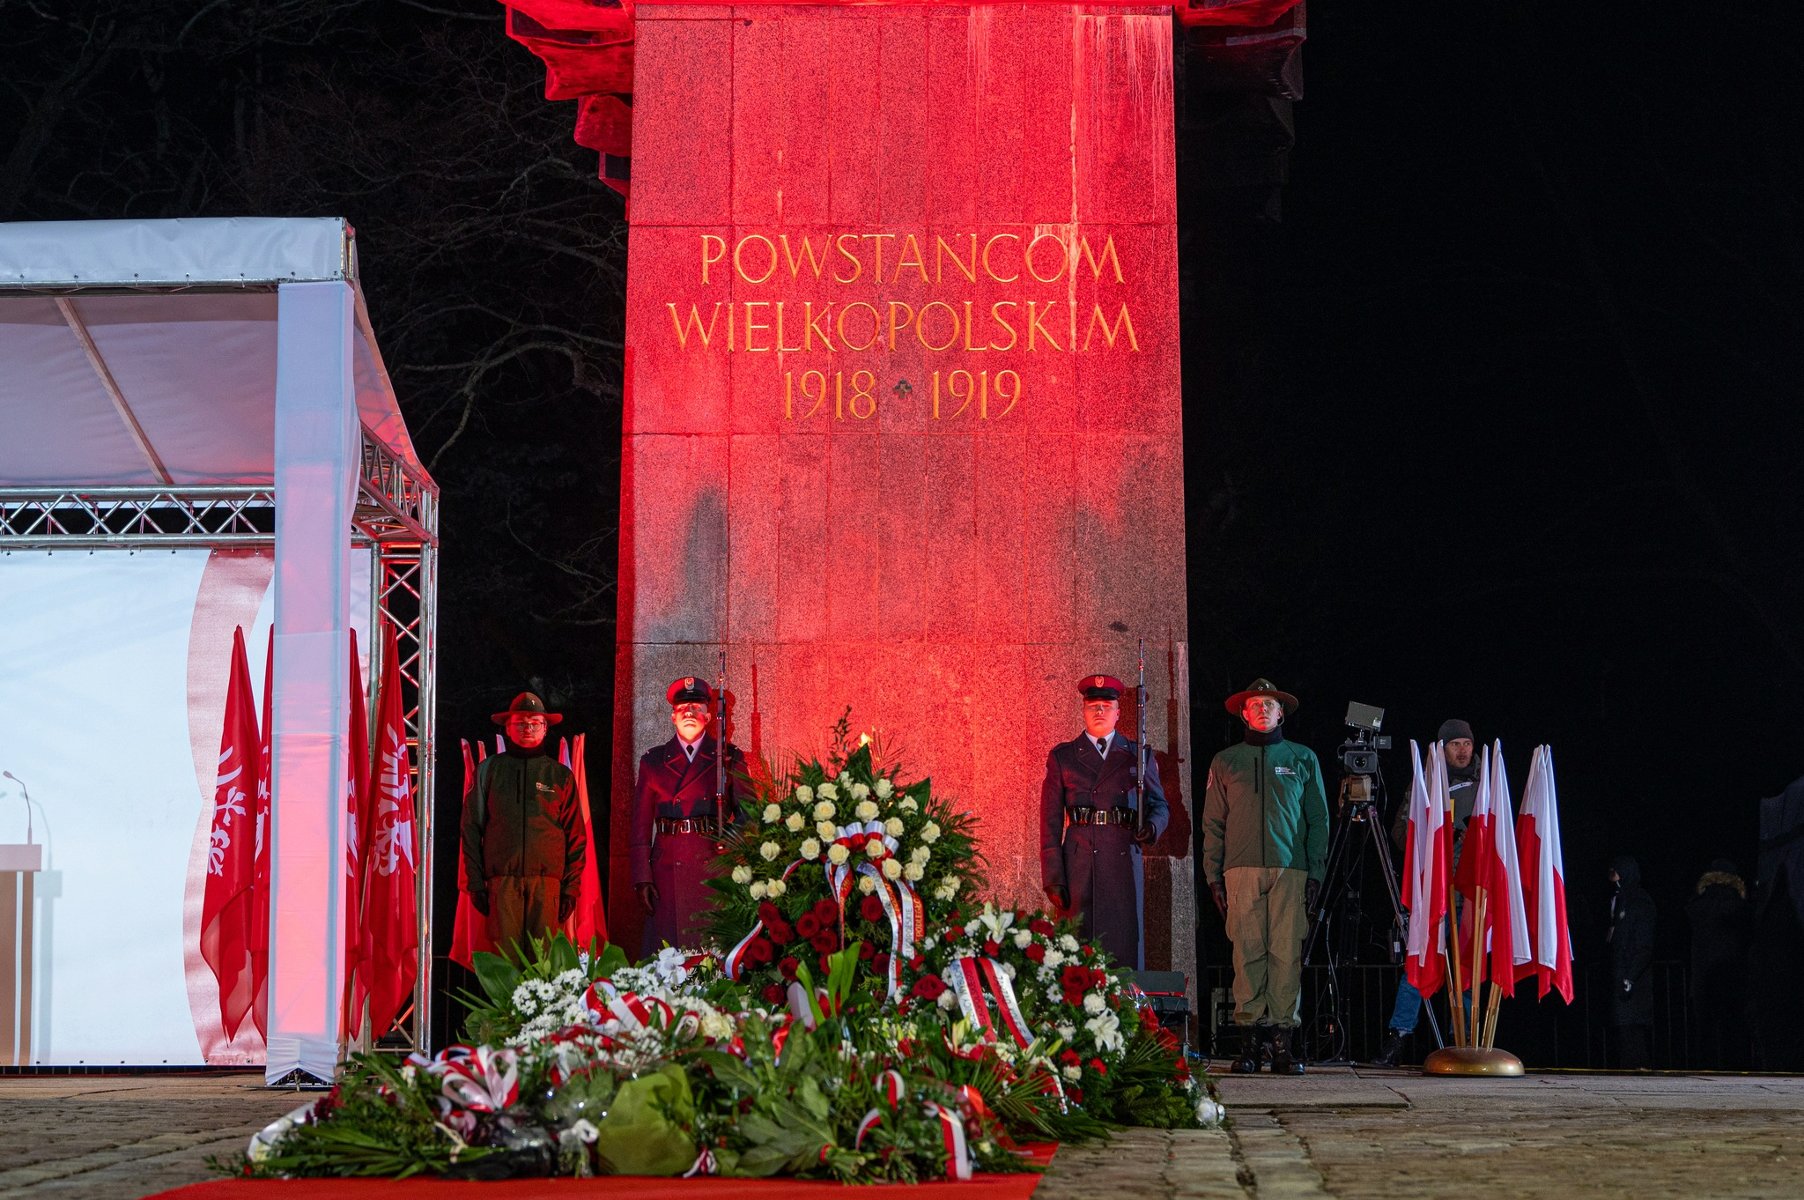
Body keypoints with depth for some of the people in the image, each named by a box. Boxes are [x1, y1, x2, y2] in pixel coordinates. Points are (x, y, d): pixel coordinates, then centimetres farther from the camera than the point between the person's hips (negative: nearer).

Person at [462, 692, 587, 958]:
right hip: (502, 879, 0)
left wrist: (571, 887, 4)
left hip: (547, 879, 0)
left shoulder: (560, 775, 13)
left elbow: (576, 836, 13)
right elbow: (471, 827, 11)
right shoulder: (490, 769, 11)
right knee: (505, 957, -7)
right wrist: (475, 881, 3)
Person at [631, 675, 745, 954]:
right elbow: (641, 824, 8)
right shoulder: (653, 761, 12)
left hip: (715, 867, -1)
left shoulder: (729, 758, 10)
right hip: (669, 873, 1)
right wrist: (642, 879, 0)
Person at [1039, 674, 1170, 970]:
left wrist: (1152, 827, -10)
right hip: (1078, 865, 0)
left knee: (1125, 949, -4)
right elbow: (1050, 821, 8)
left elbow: (1159, 805, 15)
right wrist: (1053, 878, -1)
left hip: (1124, 860, 0)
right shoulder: (1062, 757, 12)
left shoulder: (1138, 755, 14)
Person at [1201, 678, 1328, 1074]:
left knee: (1287, 954, -7)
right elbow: (1213, 823, 13)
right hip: (1242, 870, 0)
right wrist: (1214, 874, 3)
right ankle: (1250, 1039, -3)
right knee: (1247, 953, -5)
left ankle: (1283, 1039, -5)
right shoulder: (1225, 762, 15)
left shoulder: (1303, 759, 14)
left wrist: (1315, 873, 1)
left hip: (1291, 869, 0)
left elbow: (1318, 819, 11)